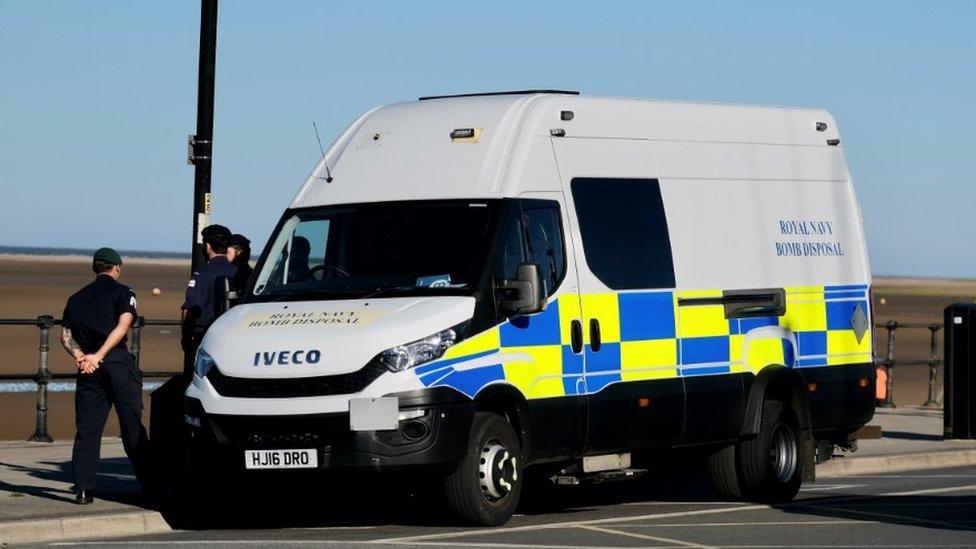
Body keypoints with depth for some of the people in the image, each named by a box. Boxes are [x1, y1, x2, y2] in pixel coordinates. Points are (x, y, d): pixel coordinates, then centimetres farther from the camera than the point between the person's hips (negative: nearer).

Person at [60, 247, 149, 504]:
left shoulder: (77, 298, 18)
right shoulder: (122, 292, 4)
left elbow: (65, 335, 7)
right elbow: (123, 325, -11)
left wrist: (80, 357, -7)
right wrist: (98, 356, -15)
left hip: (88, 367, 4)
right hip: (118, 362, -4)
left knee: (87, 428, 3)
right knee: (132, 424, 0)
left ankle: (83, 489, -3)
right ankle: (148, 483, 3)